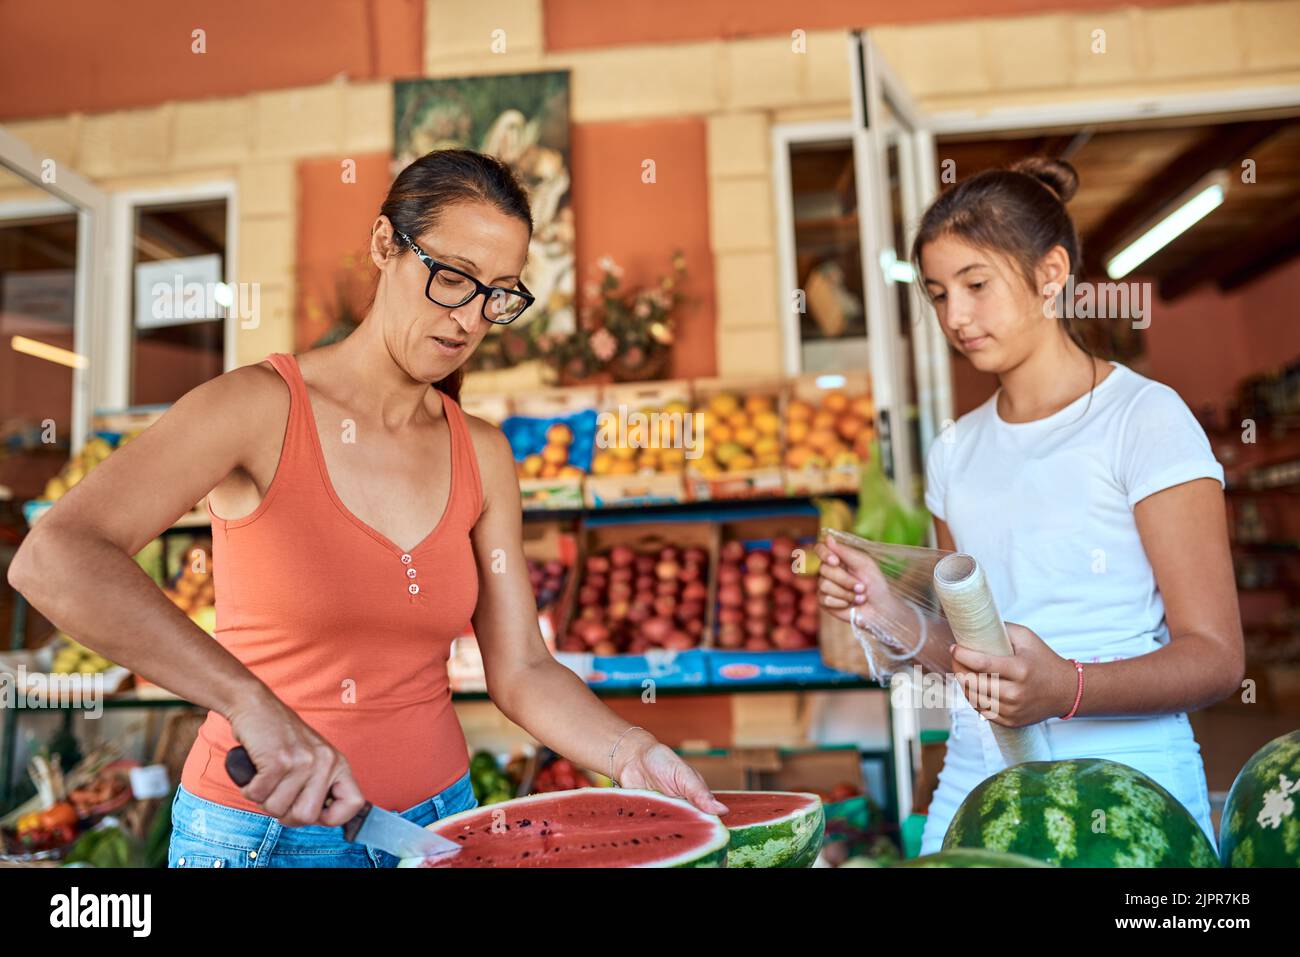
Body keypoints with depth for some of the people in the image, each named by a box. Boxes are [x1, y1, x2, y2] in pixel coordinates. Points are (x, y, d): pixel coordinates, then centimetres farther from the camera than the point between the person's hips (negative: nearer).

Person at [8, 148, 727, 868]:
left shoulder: (483, 456, -2)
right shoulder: (262, 407, -14)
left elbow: (521, 671, -3)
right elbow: (52, 559, -27)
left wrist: (629, 753, -19)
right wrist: (252, 703, -36)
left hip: (438, 816, 4)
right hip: (261, 829, -4)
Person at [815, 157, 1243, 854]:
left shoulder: (1145, 418, -7)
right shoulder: (954, 452, 9)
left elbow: (1214, 656, -10)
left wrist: (1065, 689, -27)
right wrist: (894, 616, -4)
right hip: (975, 777, 5)